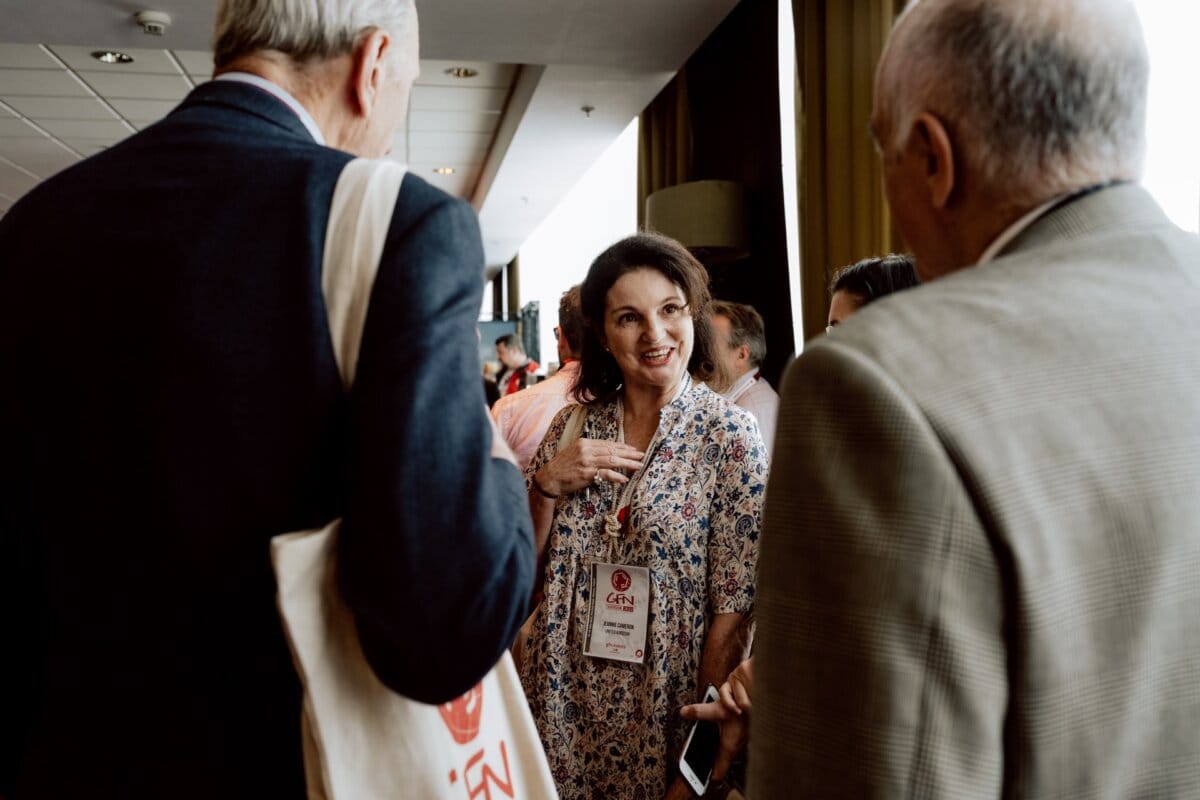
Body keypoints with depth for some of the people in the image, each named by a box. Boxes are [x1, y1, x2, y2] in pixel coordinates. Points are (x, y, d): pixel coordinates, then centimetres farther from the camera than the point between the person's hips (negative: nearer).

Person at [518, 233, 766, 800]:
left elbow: (730, 616, -11)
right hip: (565, 708, 4)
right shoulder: (574, 424, 0)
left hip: (666, 710, -3)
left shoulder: (730, 435, -11)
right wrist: (547, 485, -12)